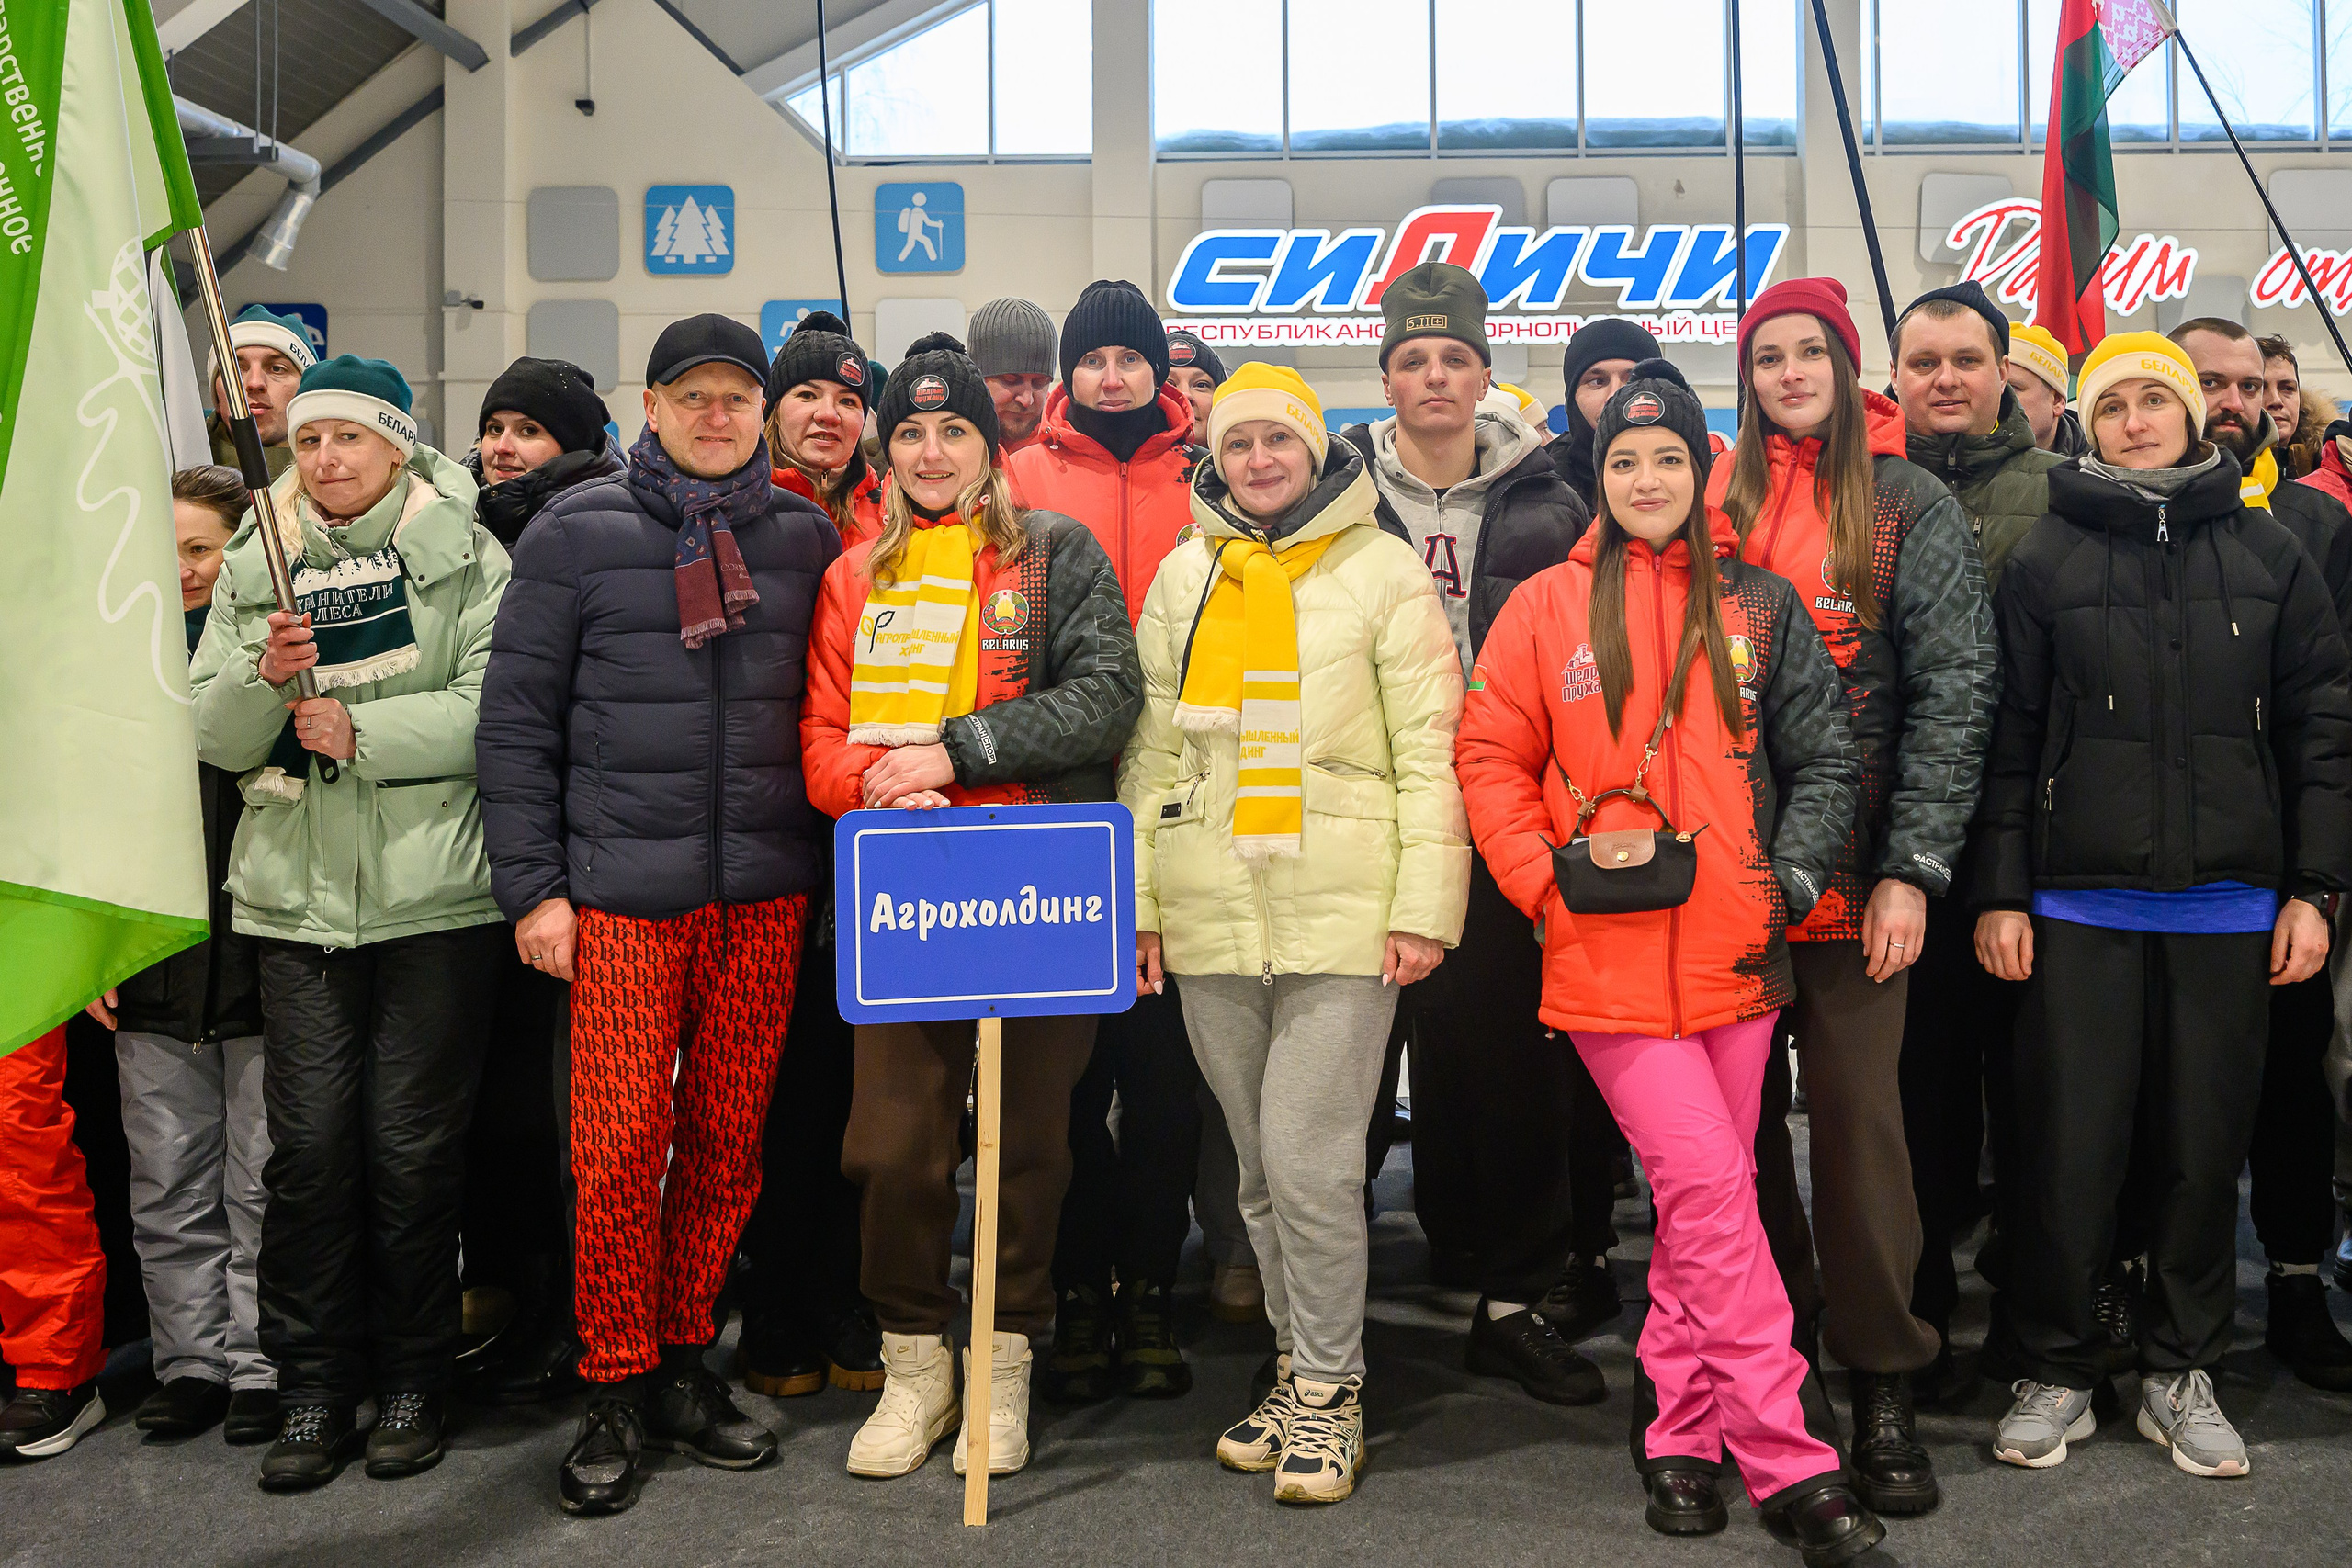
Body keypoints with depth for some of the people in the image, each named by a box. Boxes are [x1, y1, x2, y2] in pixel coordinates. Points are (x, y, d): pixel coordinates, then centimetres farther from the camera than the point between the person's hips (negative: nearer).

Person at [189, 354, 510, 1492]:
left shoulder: (466, 555, 2)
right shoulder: (255, 566, 13)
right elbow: (214, 737, 8)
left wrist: (361, 732, -13)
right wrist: (265, 679, -11)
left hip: (434, 895, -3)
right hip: (298, 896, 3)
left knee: (414, 1145, 2)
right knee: (308, 1144, 1)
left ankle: (413, 1382, 18)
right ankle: (313, 1388, 15)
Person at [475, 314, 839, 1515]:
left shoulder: (804, 535, 10)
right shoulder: (577, 533, 3)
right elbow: (517, 719, 2)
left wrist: (825, 862, 8)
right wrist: (532, 885, -3)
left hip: (766, 890, 3)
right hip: (623, 892, -2)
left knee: (728, 1139, 7)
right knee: (618, 1145, -3)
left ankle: (686, 1365, 23)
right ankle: (618, 1392, 13)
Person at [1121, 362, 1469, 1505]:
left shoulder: (1384, 572, 2)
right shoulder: (1184, 574, 13)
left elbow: (1429, 753, -2)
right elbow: (1152, 749, 13)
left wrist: (1424, 906, -9)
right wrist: (1136, 902, 8)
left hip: (1342, 912, -4)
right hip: (1209, 918, 4)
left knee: (1310, 1160, -9)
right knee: (1259, 1166, 12)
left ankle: (1328, 1389, 9)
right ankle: (1299, 1362, 28)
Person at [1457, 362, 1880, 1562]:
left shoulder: (1761, 606, 9)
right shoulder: (1547, 607, 4)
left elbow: (1823, 763, 10)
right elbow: (1491, 760, 4)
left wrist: (1788, 881, -3)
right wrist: (1550, 882, -6)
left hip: (1734, 955, 3)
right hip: (1608, 958, -2)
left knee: (1699, 1201, 10)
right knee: (1711, 1191, -8)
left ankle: (1681, 1435, 25)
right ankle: (1788, 1462, -1)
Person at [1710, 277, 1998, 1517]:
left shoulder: (1909, 503, 4)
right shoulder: (1713, 498, 10)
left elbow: (1954, 690, -2)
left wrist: (1912, 866, -10)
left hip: (1855, 872, -2)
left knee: (1858, 1117, -2)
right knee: (1741, 1117, 7)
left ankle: (1880, 1383, 11)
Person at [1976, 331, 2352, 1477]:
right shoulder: (2048, 559, 3)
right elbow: (2009, 735, 1)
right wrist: (1998, 893, -4)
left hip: (2229, 904, 2)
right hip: (2081, 903, -1)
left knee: (2205, 1146, 8)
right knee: (2069, 1147, 1)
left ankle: (2181, 1373, 23)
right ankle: (2056, 1373, 16)